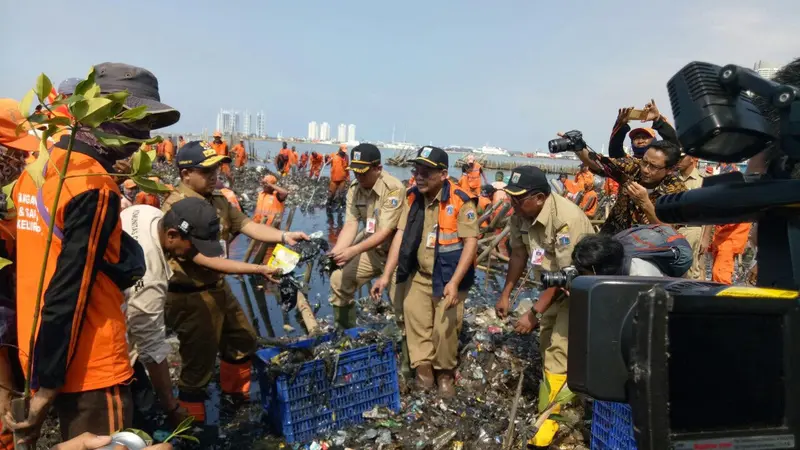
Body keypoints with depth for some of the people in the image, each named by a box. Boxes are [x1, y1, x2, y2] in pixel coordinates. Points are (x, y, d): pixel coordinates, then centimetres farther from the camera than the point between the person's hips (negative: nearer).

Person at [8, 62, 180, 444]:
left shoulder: (38, 168, 7)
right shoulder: (95, 187, -21)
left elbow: (36, 268, 13)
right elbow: (69, 292, -23)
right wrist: (46, 387, -16)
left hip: (41, 354, 9)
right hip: (91, 367, -9)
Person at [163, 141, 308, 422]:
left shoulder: (217, 201, 5)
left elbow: (247, 225, -4)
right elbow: (204, 259, -29)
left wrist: (284, 236, -22)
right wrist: (257, 269, -32)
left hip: (218, 288, 9)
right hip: (191, 297, -9)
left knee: (243, 339, 24)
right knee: (199, 364, 3)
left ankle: (237, 398, 48)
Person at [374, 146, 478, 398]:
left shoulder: (460, 201, -16)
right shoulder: (412, 197, -1)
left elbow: (471, 241, -17)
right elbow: (400, 235, -3)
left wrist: (454, 282, -24)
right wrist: (386, 275, -8)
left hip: (449, 277, -4)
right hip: (418, 274, 5)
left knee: (445, 328, -5)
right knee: (416, 322, 4)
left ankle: (445, 372, 21)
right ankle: (423, 367, 22)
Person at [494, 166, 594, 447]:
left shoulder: (566, 218, -33)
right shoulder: (520, 215, -9)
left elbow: (566, 274, -31)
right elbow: (519, 253, 5)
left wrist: (535, 313, -29)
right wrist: (506, 294, 4)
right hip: (554, 284, 8)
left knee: (559, 349, -12)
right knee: (548, 344, 18)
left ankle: (549, 419, 0)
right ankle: (562, 394, 41)